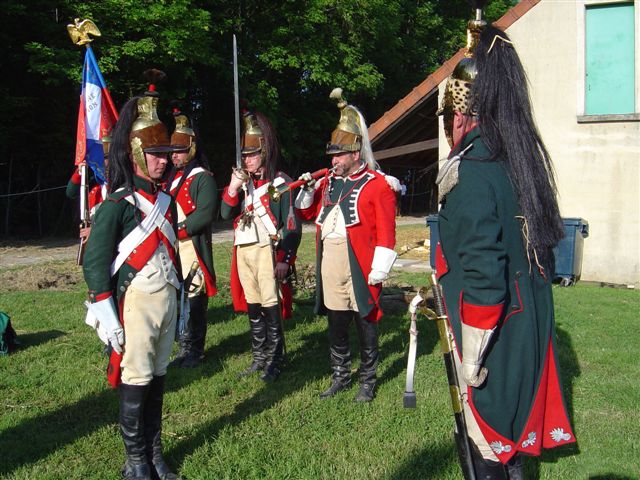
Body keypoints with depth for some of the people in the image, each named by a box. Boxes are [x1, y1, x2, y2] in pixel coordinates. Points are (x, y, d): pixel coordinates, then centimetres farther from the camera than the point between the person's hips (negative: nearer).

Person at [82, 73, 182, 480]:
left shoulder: (167, 201, 11)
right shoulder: (117, 205, -9)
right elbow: (95, 262, -12)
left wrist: (179, 299, 19)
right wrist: (107, 316, -15)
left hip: (167, 298, 6)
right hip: (136, 301, -6)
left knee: (158, 376, 12)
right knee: (136, 380, 0)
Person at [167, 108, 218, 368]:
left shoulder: (203, 178, -5)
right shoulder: (171, 178, 18)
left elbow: (205, 214, -15)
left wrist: (178, 230, -18)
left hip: (192, 247, -7)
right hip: (169, 249, 7)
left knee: (193, 299, -3)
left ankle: (195, 351, 8)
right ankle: (184, 348, 21)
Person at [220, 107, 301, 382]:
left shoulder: (280, 183, -7)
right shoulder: (242, 181, 13)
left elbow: (292, 226, -9)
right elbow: (225, 214, 5)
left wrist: (285, 260, -16)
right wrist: (233, 188, -11)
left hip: (267, 252, -6)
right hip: (243, 252, 6)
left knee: (271, 308, -3)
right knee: (252, 308, 12)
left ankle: (275, 362, 9)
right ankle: (259, 358, 24)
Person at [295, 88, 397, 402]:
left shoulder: (377, 184, -6)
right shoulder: (329, 181, 13)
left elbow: (386, 229, -11)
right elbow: (307, 212, 23)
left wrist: (379, 269, -16)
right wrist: (307, 189, 4)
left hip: (359, 267, -6)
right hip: (330, 265, 6)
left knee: (365, 324, 5)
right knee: (335, 324, 13)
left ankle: (368, 381, 18)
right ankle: (341, 376, 27)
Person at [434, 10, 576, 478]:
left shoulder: (473, 169, -20)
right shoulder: (522, 155, 5)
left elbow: (481, 268, -25)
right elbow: (540, 241, 12)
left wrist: (471, 354, -18)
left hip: (491, 329, -8)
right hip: (529, 320, 8)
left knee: (487, 421, 7)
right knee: (511, 411, 21)